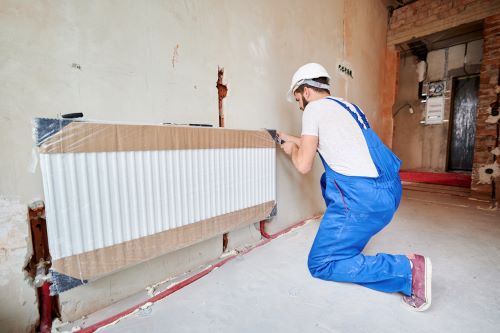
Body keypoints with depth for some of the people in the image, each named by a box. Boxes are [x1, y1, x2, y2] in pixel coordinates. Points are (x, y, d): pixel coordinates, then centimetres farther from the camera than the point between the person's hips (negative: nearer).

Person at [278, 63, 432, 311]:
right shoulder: (344, 105, 20)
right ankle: (348, 239, 34)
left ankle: (407, 269, -5)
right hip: (390, 189, 9)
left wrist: (292, 149, 13)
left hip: (365, 197, -9)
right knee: (328, 180, 34)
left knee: (320, 264, 3)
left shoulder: (314, 108, -4)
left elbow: (303, 165, -7)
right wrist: (291, 138, 38)